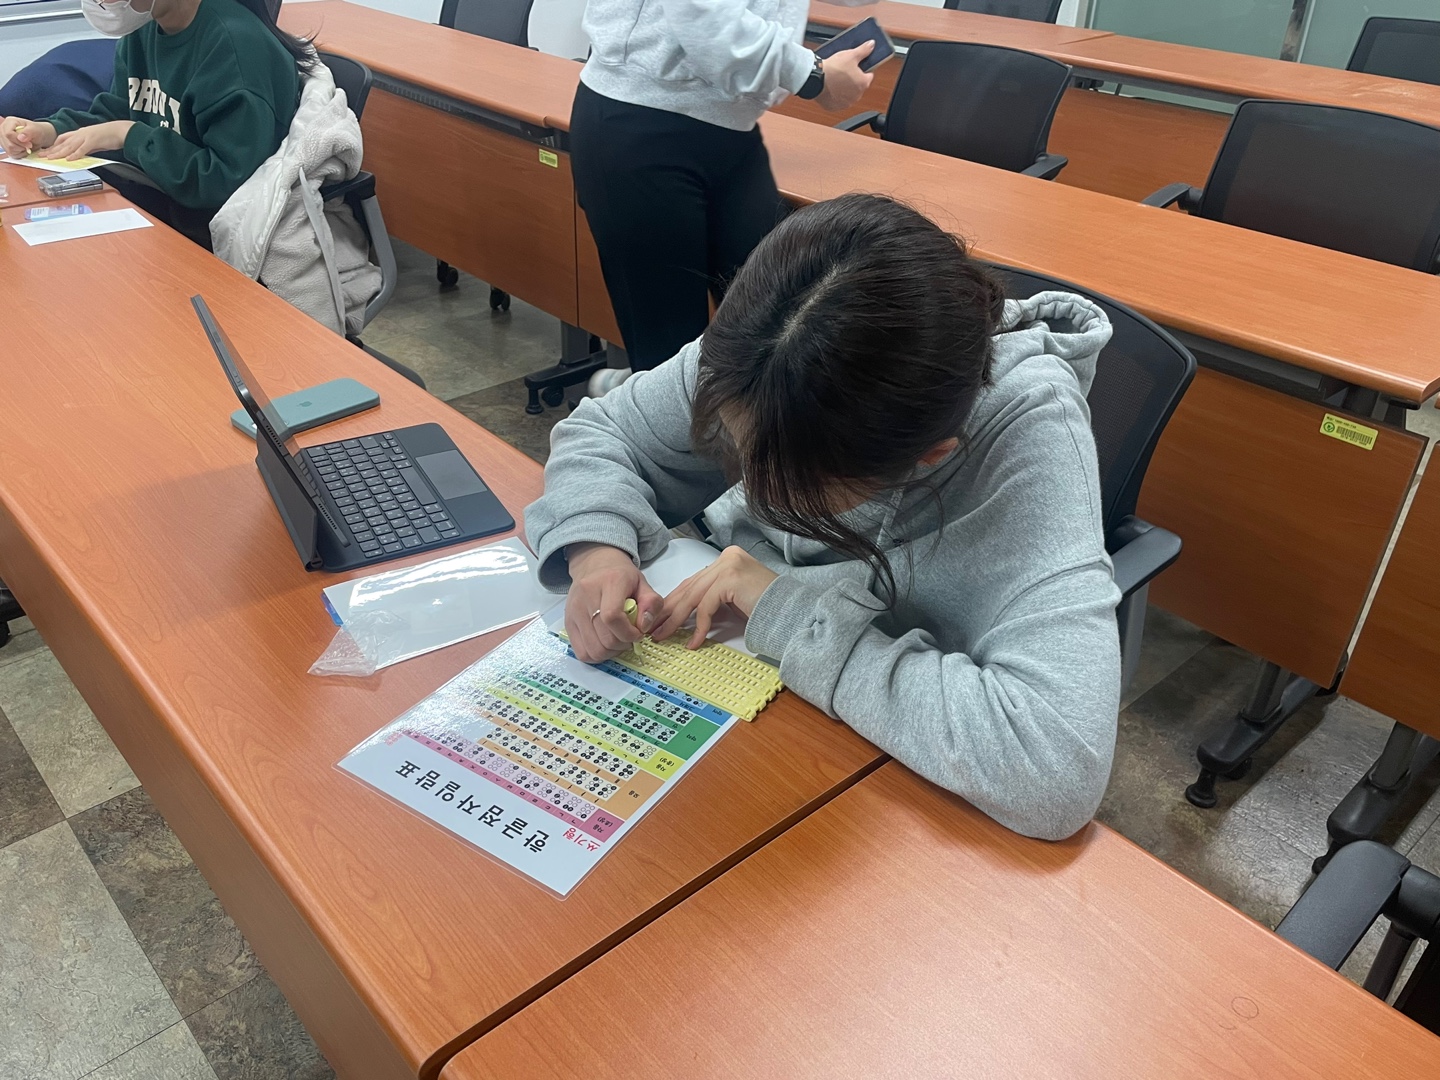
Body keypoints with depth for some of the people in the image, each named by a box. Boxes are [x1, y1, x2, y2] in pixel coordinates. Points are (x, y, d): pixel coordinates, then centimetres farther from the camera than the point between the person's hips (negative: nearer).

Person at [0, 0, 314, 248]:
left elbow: (232, 182, -29)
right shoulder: (143, 27, 5)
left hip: (209, 241, -8)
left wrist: (128, 136, -21)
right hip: (152, 200, 8)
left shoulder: (236, 44, -24)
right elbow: (117, 114, 15)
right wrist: (49, 130, -5)